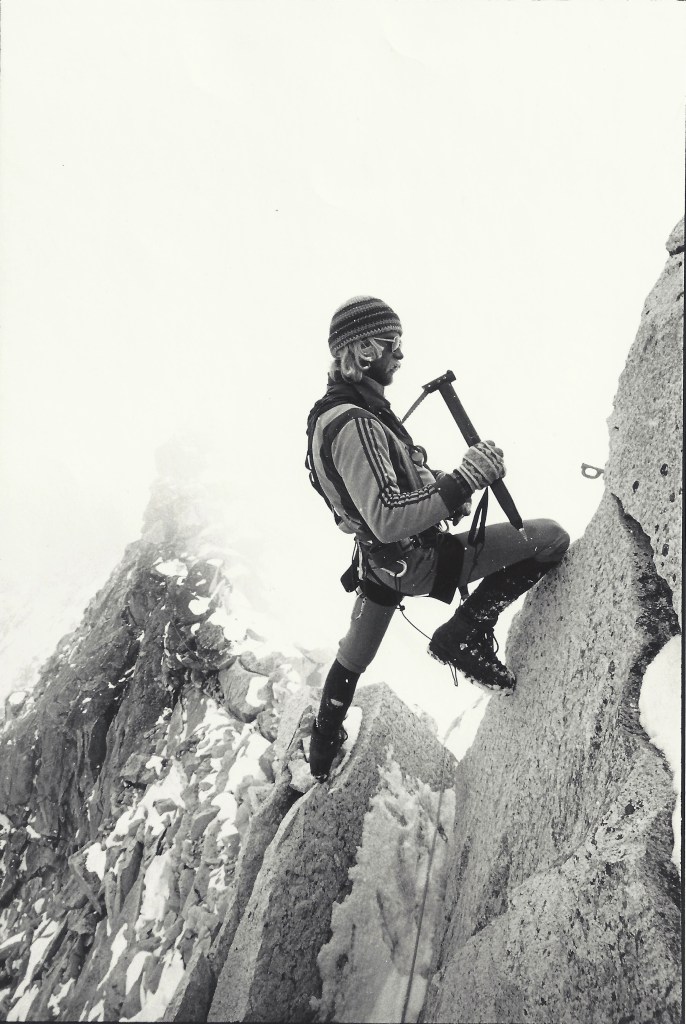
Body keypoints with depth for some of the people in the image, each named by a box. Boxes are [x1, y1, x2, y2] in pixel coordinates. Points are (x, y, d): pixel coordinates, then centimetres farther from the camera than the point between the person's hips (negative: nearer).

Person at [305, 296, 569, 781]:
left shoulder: (331, 411, 4)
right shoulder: (355, 425, -28)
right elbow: (387, 518, -36)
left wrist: (445, 491, 10)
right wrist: (463, 481, -37)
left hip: (379, 559, 10)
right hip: (417, 561, -10)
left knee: (353, 658, 30)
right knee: (551, 539, -8)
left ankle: (324, 748, 50)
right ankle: (466, 633, -2)